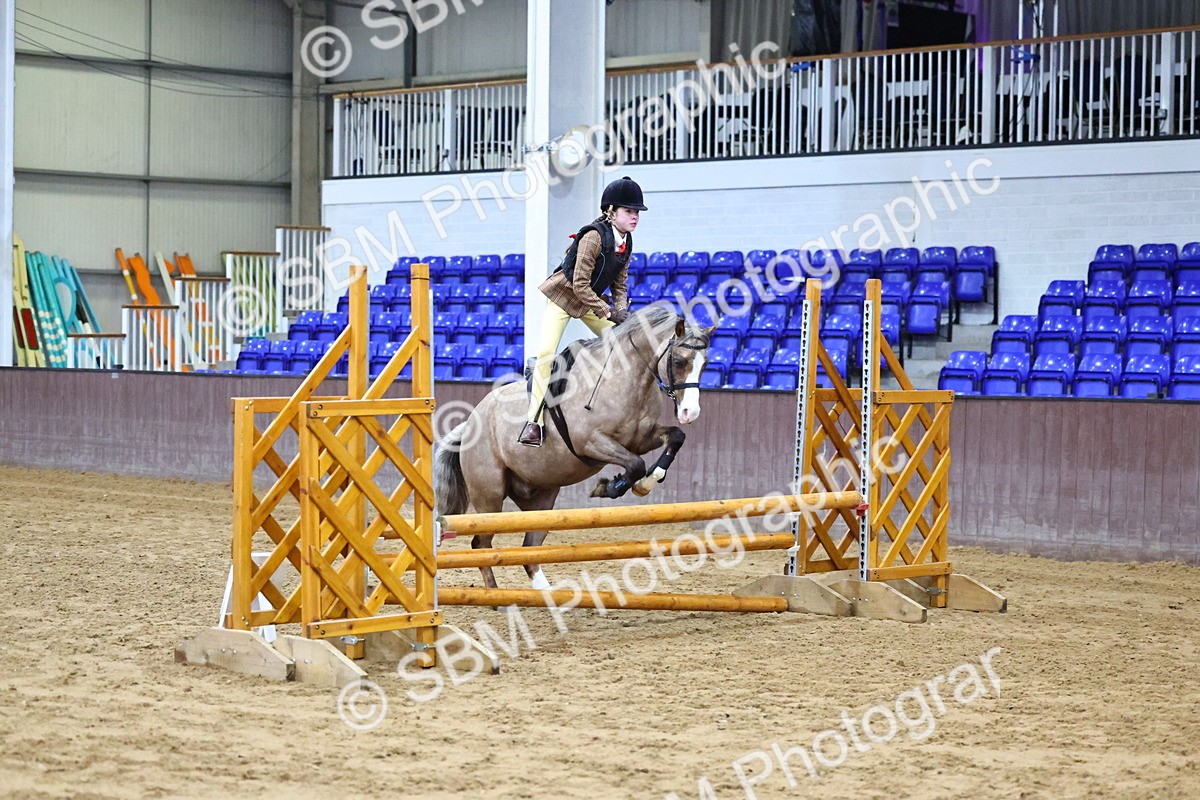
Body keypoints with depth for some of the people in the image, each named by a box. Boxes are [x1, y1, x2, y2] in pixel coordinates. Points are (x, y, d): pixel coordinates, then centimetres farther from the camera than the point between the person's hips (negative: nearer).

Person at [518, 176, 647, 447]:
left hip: (592, 299, 8)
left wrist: (621, 311, -13)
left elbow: (620, 283, 5)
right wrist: (608, 312, -25)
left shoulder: (626, 241, -4)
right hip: (564, 296, -7)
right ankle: (534, 421, -17)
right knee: (546, 352, -19)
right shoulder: (594, 236, -26)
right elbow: (580, 285, -27)